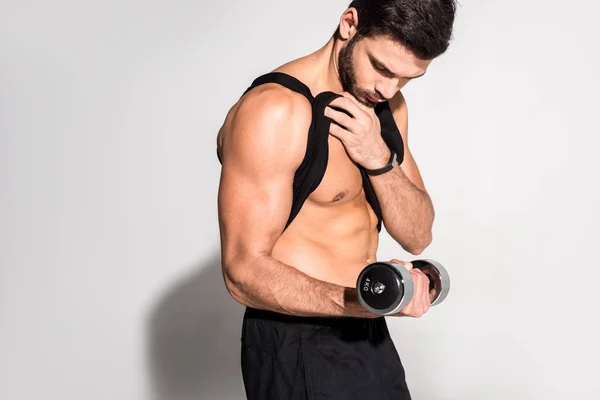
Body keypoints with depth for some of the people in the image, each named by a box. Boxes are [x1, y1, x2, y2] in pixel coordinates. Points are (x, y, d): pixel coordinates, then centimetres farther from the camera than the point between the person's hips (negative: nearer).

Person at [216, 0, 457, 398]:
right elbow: (245, 271, -23)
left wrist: (380, 159, -17)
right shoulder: (275, 110, -21)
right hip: (298, 349, -7)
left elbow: (418, 237, 1)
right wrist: (364, 302, -36)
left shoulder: (386, 106, 4)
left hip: (371, 336, 8)